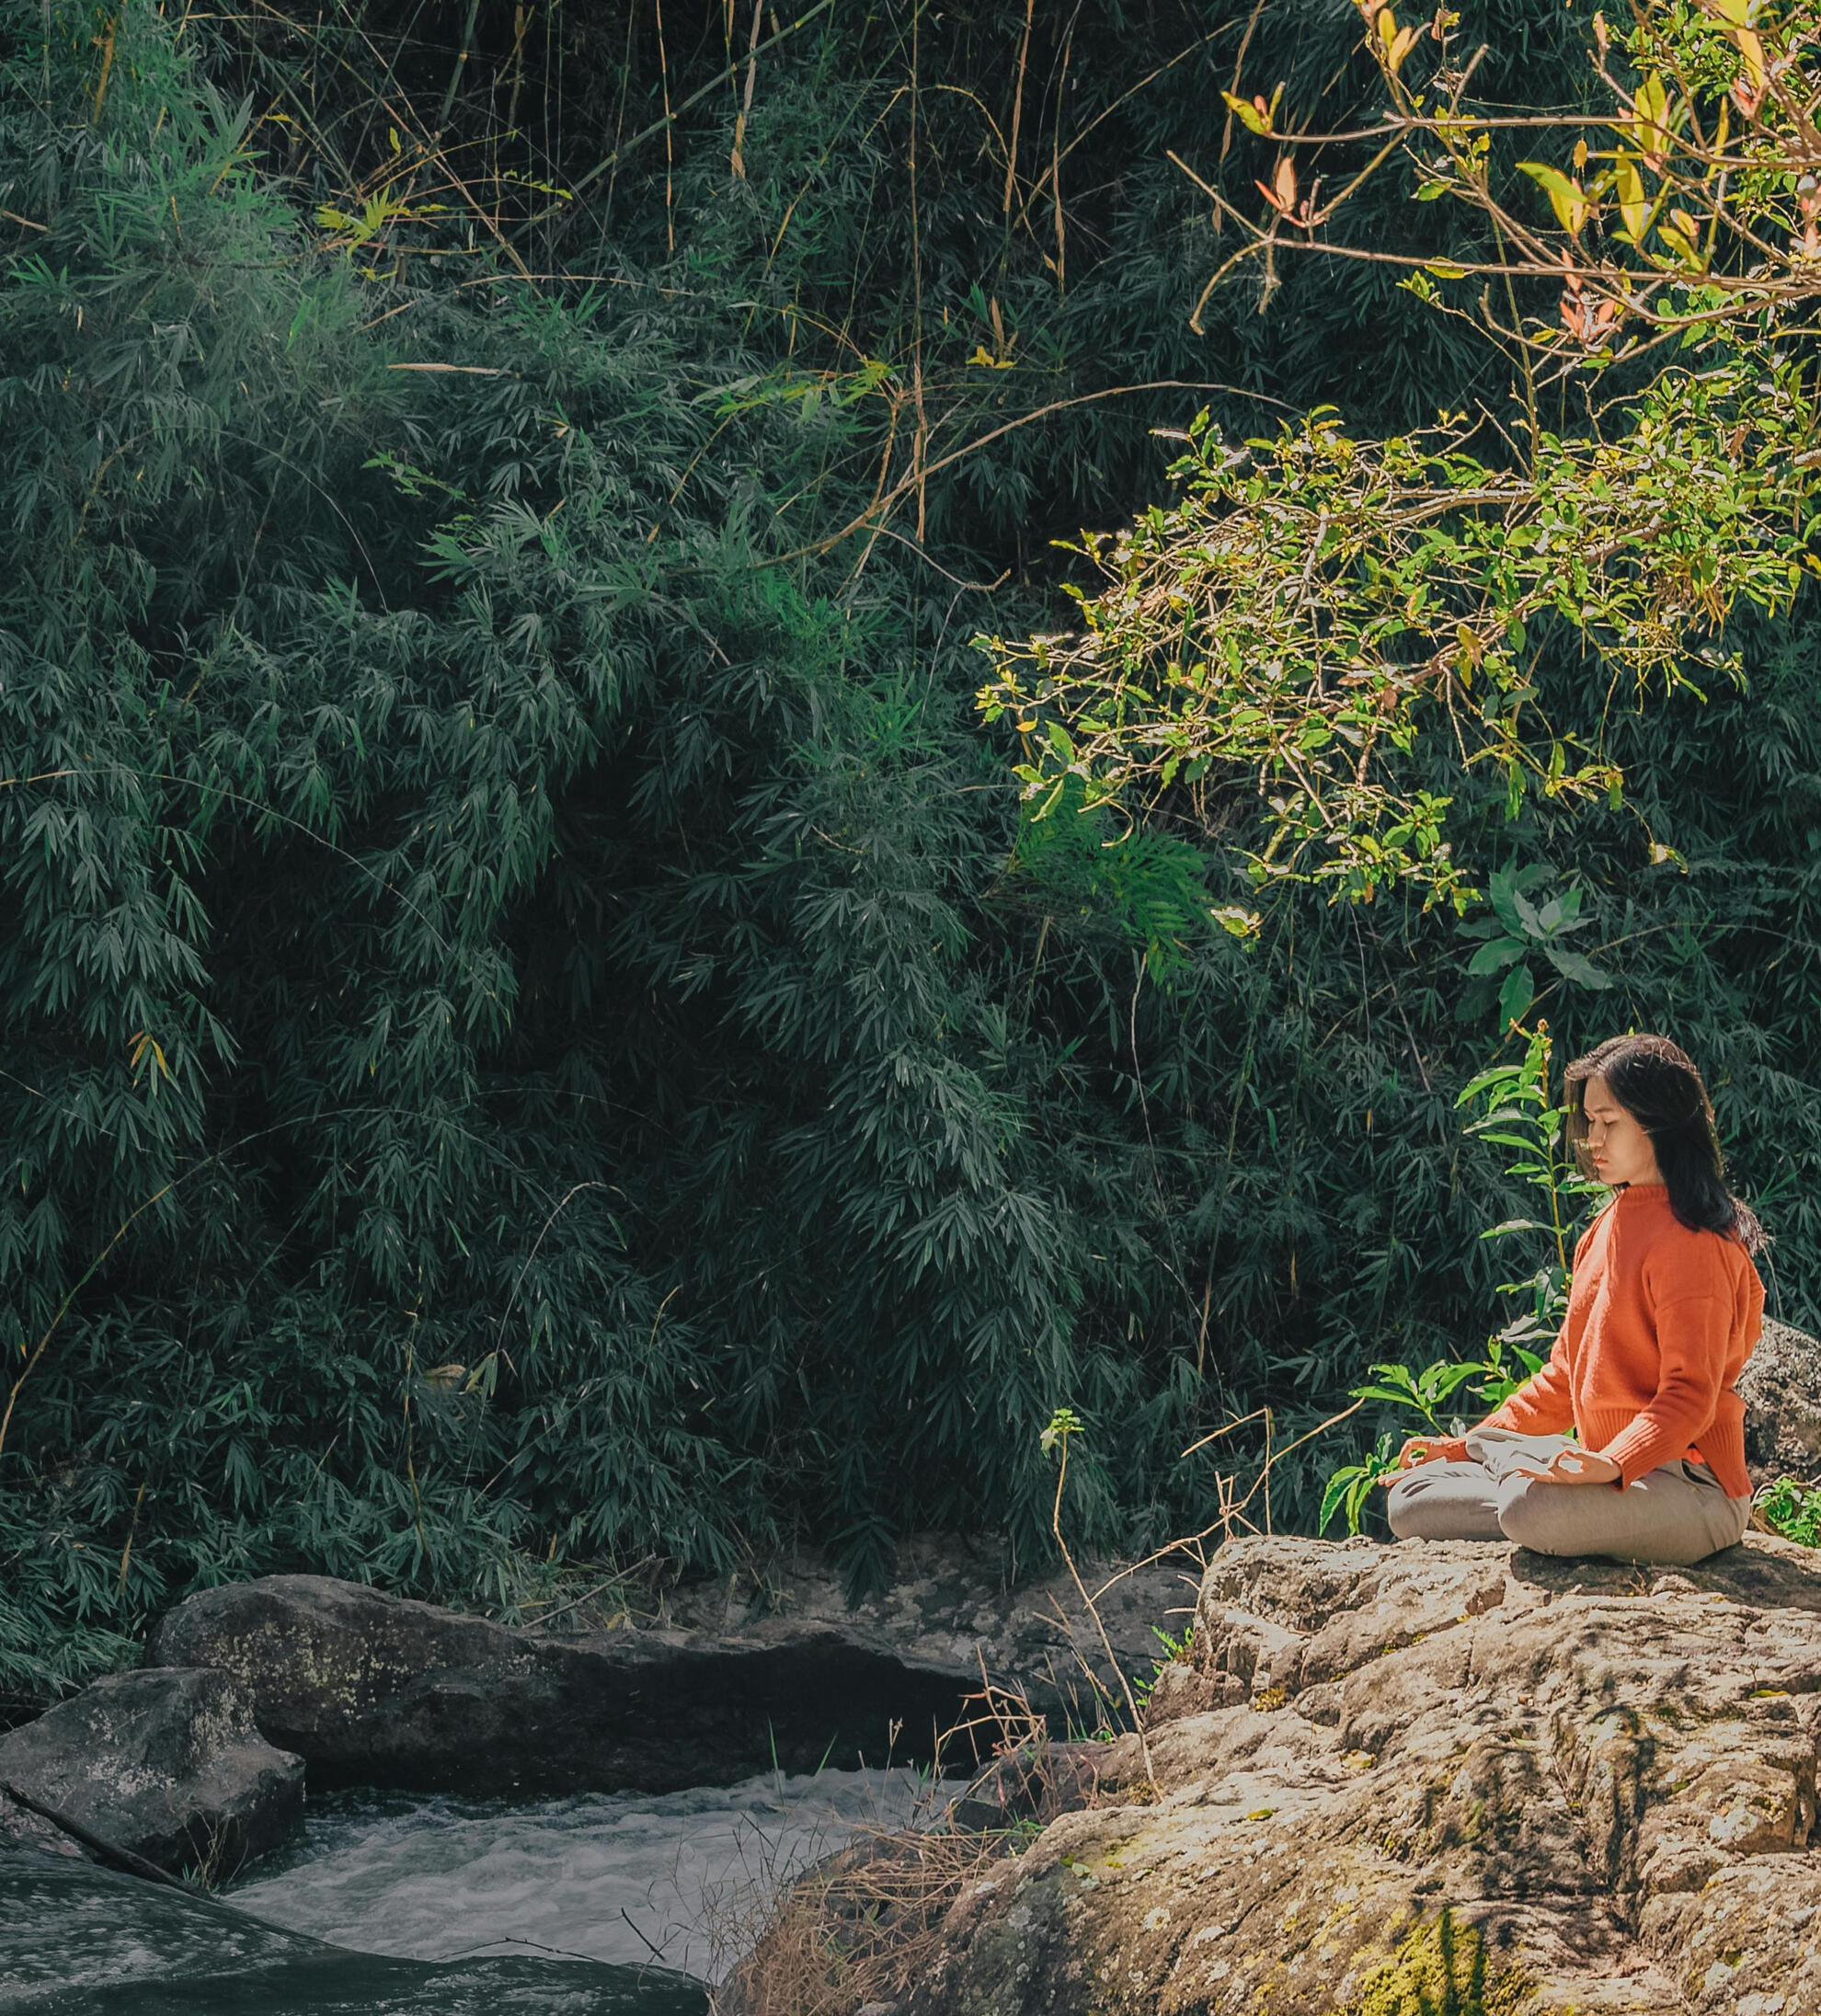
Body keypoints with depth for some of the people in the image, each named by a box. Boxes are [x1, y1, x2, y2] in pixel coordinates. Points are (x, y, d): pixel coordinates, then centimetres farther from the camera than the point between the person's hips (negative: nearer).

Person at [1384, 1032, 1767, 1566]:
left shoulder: (1692, 1241, -11)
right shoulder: (1604, 1230, 18)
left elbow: (1688, 1394, -19)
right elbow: (1566, 1377, 22)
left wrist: (1611, 1463, -34)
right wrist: (1470, 1443, 14)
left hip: (1688, 1487, -10)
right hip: (1607, 1468, 10)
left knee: (1531, 1508, -39)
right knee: (1411, 1499, 0)